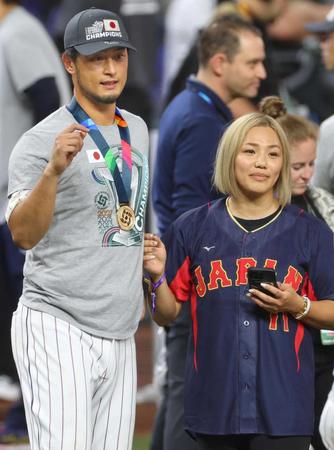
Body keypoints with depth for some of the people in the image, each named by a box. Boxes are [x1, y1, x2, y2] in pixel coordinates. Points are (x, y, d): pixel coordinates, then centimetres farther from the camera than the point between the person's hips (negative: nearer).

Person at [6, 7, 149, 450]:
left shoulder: (137, 130, 14)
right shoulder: (42, 140, -9)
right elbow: (23, 234, -23)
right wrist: (54, 169, -36)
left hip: (120, 334, 7)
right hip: (57, 328, -7)